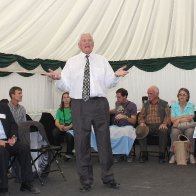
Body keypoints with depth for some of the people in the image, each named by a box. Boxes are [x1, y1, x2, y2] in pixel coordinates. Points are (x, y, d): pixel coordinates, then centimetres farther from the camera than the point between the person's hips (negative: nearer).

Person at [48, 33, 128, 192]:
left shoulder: (102, 61, 12)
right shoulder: (71, 62, 10)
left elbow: (109, 83, 5)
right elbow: (66, 86, 5)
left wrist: (116, 76, -14)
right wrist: (58, 78, -14)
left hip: (99, 104, 1)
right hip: (79, 105, 0)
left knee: (104, 140, 6)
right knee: (81, 143, 3)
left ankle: (108, 177, 19)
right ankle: (86, 180, 16)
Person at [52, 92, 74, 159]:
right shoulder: (60, 110, 16)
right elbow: (56, 122, 5)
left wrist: (68, 127, -26)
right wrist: (60, 126, -20)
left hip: (70, 127, -3)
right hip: (61, 127, 3)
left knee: (69, 134, -37)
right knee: (55, 132, -31)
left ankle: (69, 153, -19)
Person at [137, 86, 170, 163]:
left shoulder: (164, 104, 11)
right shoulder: (146, 104, 20)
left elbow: (168, 116, 2)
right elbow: (141, 116, 16)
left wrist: (164, 123, -17)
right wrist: (142, 123, -6)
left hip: (160, 125, -2)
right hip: (148, 126, 2)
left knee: (163, 131, -37)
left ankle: (162, 155, -24)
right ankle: (144, 154, -22)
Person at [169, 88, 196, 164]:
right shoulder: (174, 106, 9)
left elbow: (190, 118, -6)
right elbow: (172, 119, -2)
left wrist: (178, 119, -11)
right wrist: (185, 116, -7)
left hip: (188, 126, 0)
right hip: (177, 126, 0)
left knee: (190, 132, -34)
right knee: (175, 132, -34)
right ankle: (173, 154, -28)